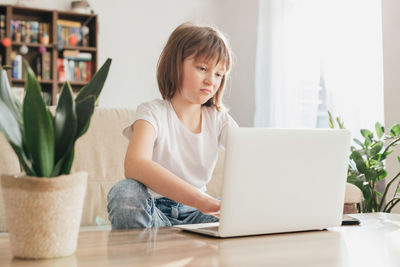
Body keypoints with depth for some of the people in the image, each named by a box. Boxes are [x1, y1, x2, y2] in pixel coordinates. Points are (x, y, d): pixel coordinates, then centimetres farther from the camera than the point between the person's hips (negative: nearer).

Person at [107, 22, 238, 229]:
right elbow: (134, 165, -32)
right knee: (125, 192, -36)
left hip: (193, 212, 5)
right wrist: (203, 200, -46)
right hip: (152, 211, -4)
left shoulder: (218, 119, 5)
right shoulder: (154, 112, -10)